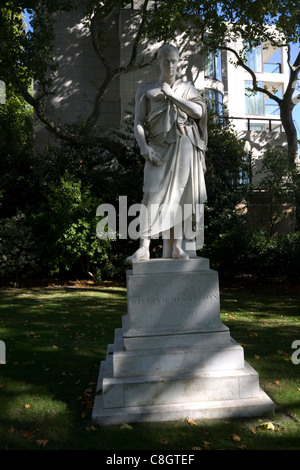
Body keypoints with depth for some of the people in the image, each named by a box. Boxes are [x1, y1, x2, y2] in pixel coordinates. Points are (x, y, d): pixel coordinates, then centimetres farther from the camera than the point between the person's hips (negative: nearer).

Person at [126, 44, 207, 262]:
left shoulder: (187, 87, 18)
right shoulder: (146, 88, 13)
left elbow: (198, 112, 1)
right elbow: (138, 122, 4)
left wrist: (172, 95, -2)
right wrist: (144, 146, -13)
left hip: (184, 145, 2)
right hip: (159, 147, -1)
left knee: (178, 195, -1)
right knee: (153, 194, -15)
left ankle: (175, 246, 4)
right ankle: (144, 246, -17)